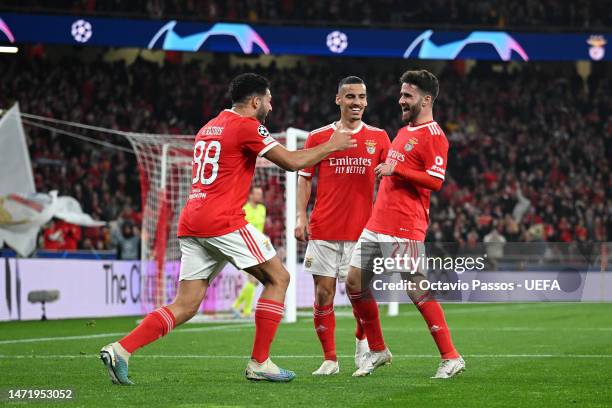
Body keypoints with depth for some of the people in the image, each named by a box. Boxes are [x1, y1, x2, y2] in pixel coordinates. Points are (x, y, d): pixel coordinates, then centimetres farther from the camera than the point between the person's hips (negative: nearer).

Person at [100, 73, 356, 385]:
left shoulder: (209, 127, 21)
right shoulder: (247, 126, -4)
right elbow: (292, 162, -5)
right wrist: (331, 146, 9)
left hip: (191, 223, 8)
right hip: (223, 221, -8)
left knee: (185, 306, 5)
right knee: (277, 278, 6)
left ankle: (121, 349, -10)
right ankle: (259, 363, 3)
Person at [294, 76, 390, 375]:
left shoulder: (378, 137, 7)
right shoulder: (318, 137, 5)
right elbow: (304, 179, 8)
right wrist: (301, 216, -3)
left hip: (361, 231, 0)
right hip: (323, 231, 0)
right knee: (323, 293, -2)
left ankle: (362, 340, 28)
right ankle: (330, 359, 8)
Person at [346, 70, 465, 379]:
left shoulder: (433, 136, -10)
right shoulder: (404, 131, 19)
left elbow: (435, 180, -21)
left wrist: (395, 169, -20)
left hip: (403, 231, -9)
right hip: (376, 226, 9)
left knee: (418, 292, -9)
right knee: (354, 283, 7)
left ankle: (451, 357, -1)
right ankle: (377, 351, 19)